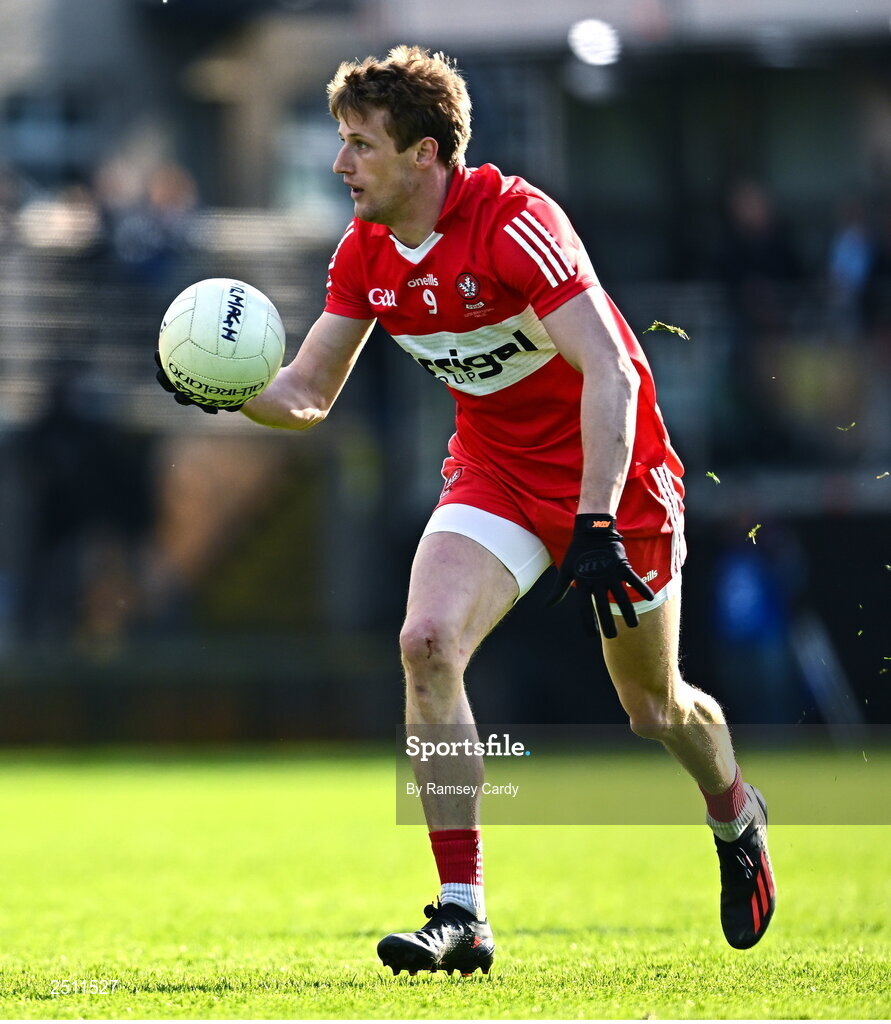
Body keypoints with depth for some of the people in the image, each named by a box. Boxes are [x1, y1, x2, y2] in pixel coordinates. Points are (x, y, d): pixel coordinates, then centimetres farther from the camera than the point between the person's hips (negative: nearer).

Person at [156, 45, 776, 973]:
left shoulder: (514, 222, -27)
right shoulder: (365, 253, -6)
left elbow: (610, 374, -31)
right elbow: (306, 393, 1)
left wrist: (597, 525, -37)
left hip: (612, 471, -5)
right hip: (495, 471, 5)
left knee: (654, 709, 8)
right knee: (427, 642, -20)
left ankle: (735, 817, 44)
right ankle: (462, 915, -18)